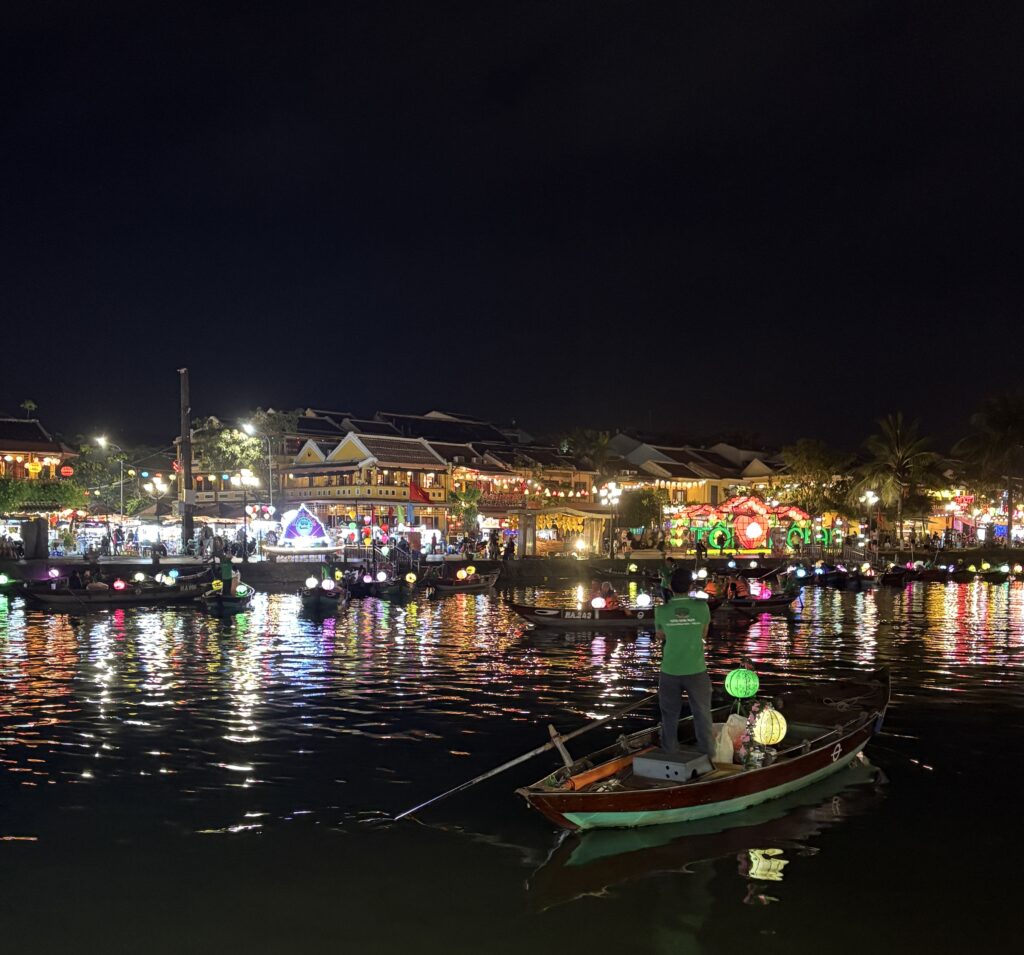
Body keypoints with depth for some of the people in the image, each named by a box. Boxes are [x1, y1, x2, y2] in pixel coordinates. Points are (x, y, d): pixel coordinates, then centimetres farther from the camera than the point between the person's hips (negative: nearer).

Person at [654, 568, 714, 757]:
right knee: (702, 714, 9)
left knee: (670, 715, 12)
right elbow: (704, 634, 9)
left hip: (670, 671, 1)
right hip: (696, 670, -1)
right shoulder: (701, 606, -7)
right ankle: (707, 753, 13)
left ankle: (670, 756, 18)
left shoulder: (662, 610, -6)